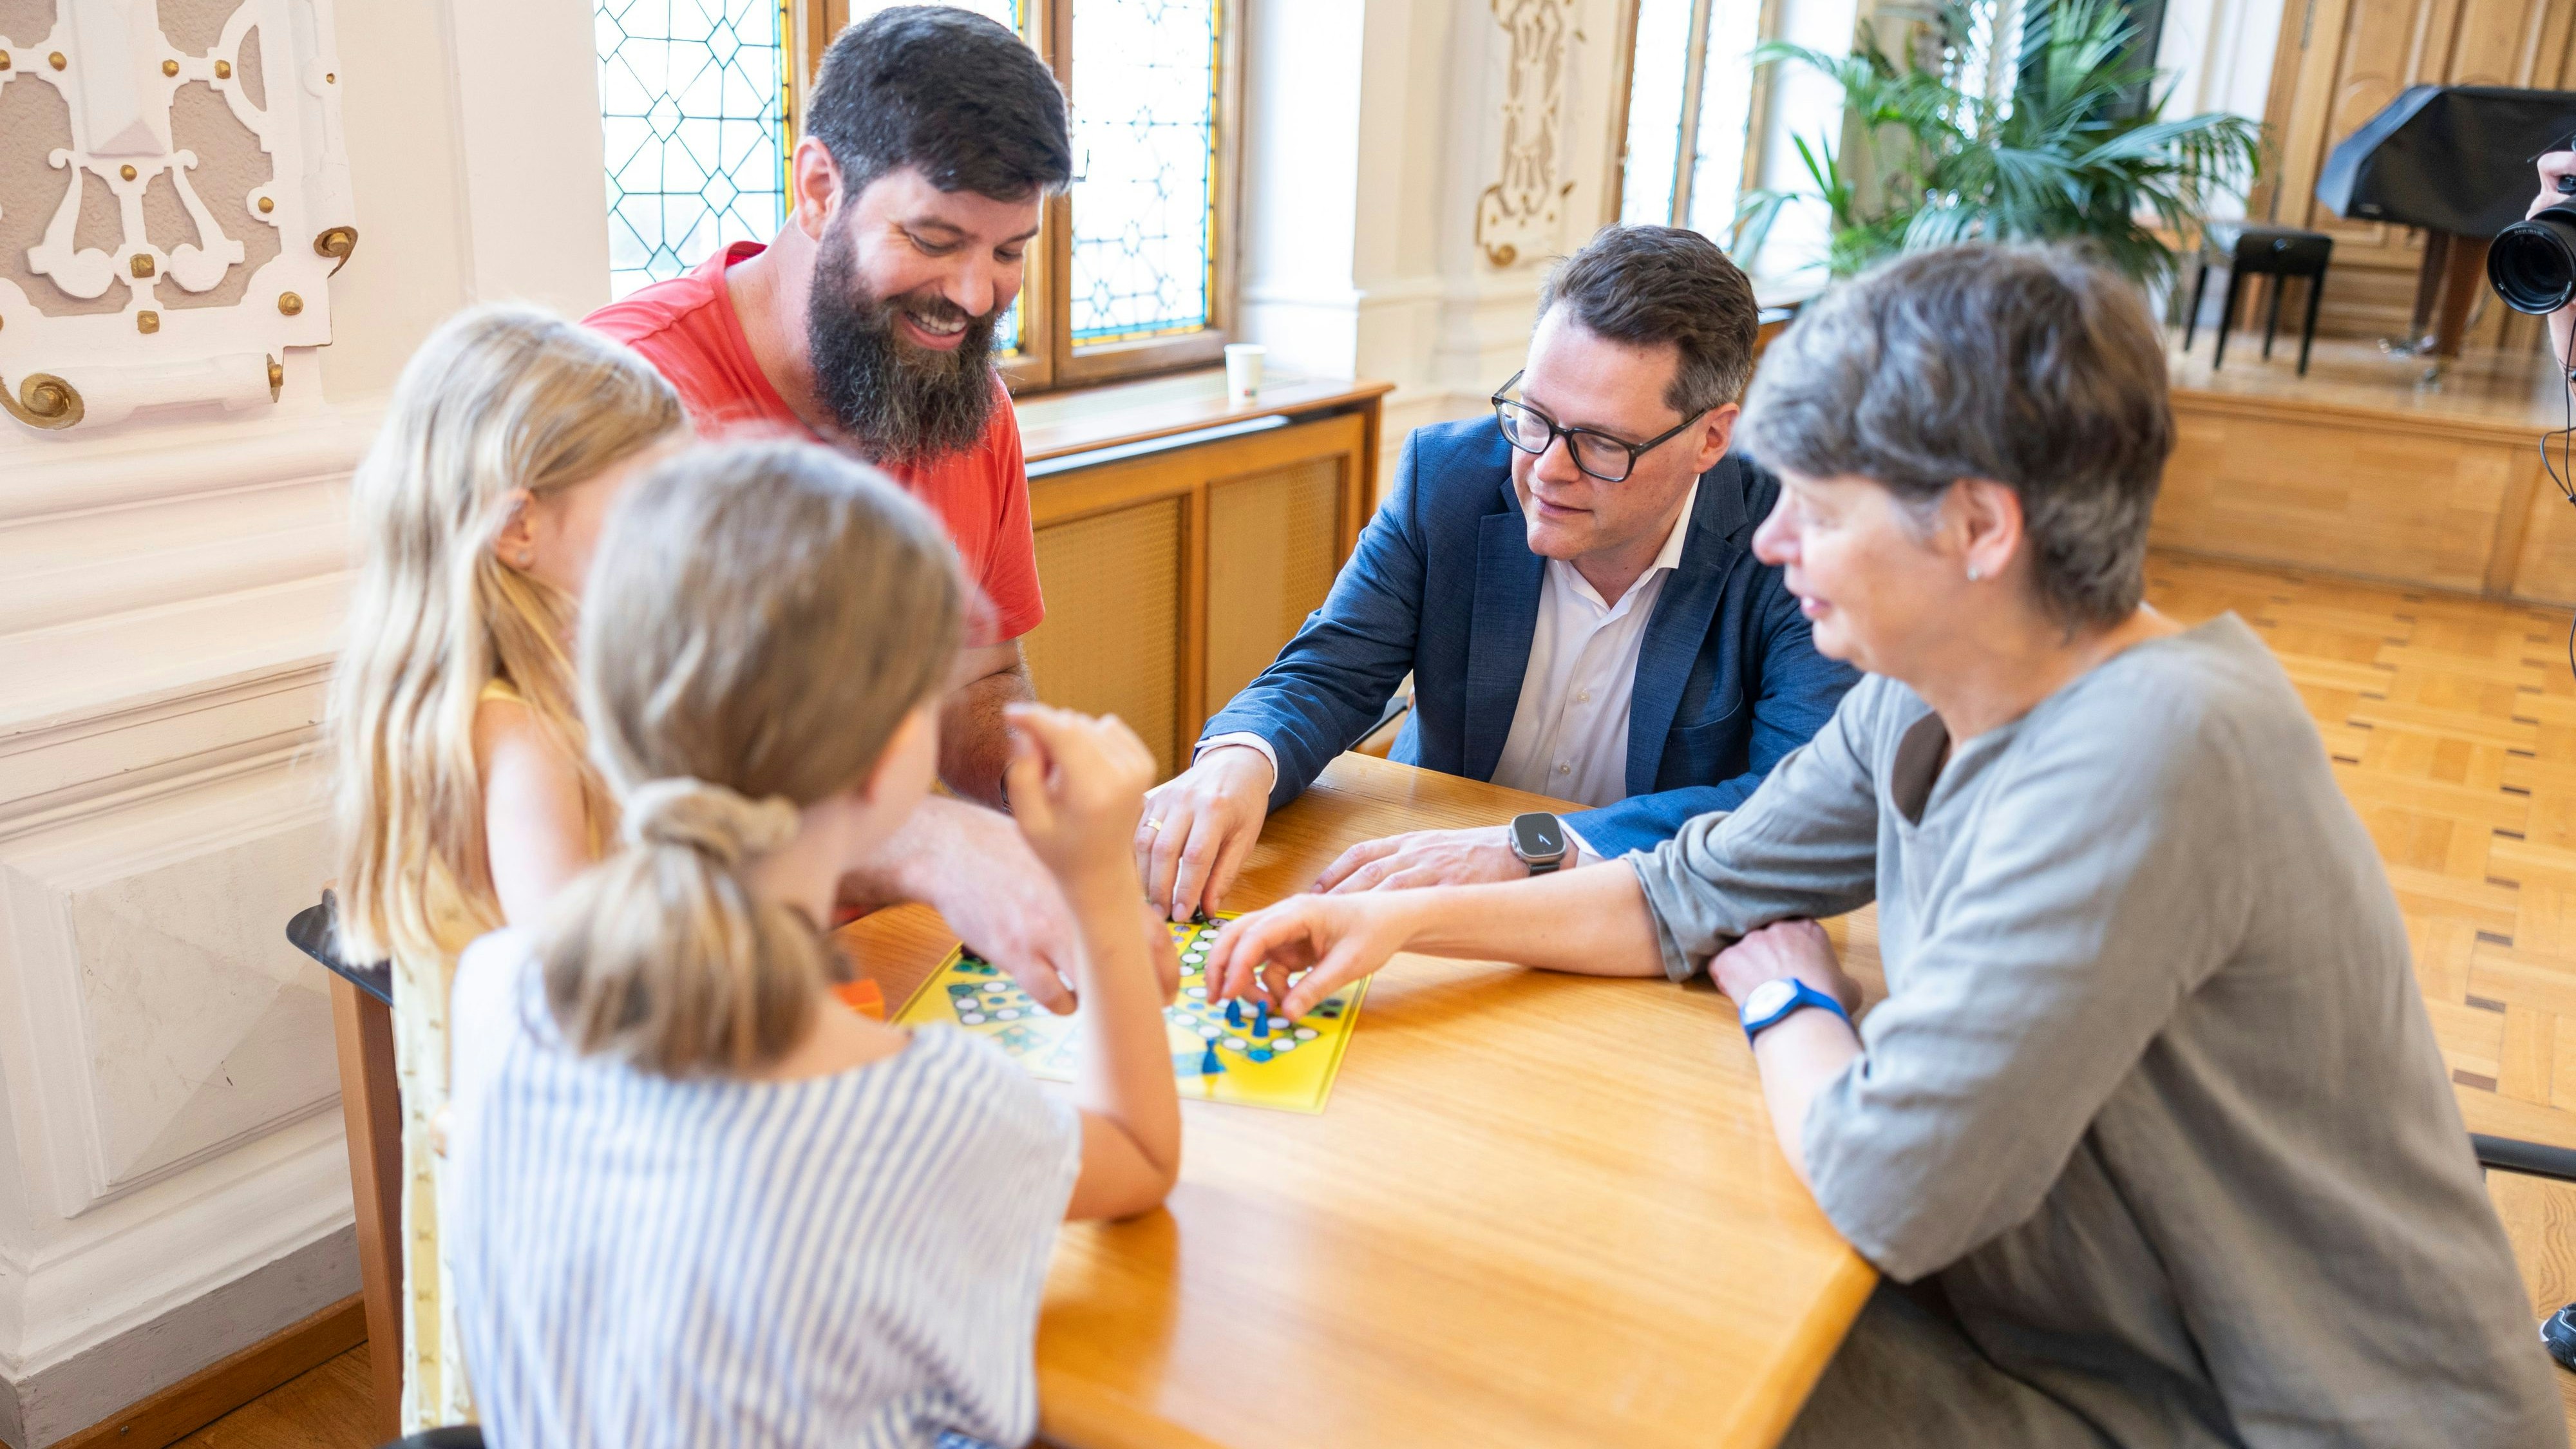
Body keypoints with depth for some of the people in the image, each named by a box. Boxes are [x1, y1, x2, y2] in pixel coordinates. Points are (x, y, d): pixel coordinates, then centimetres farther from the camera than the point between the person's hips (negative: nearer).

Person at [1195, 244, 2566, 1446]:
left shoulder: (2147, 752, -33)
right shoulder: (1926, 698, -5)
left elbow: (1883, 1183, -30)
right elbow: (1697, 893, 6)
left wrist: (1784, 997, -9)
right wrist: (1410, 918, -5)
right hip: (2069, 1311, 7)